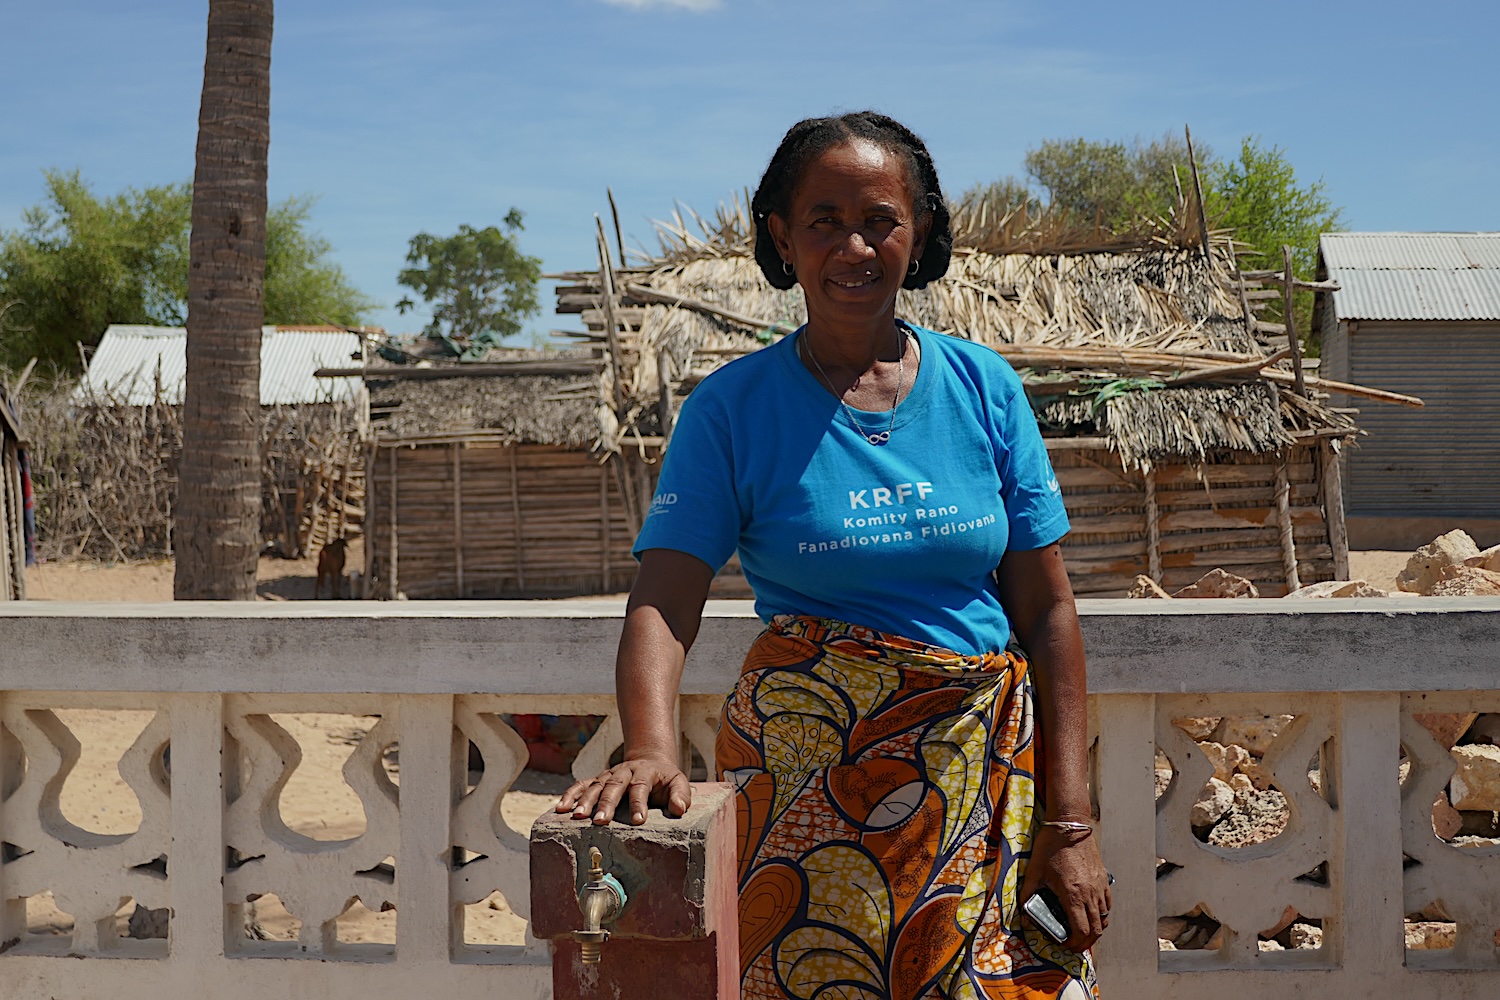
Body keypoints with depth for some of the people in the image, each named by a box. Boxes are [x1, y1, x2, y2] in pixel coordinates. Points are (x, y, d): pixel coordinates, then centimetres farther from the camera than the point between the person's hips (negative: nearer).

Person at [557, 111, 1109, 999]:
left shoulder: (983, 386, 2)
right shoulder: (732, 409, -3)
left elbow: (1046, 610, 2)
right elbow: (664, 604, -13)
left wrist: (1071, 820, -3)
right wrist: (651, 749, -33)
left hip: (991, 773, 2)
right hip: (809, 779, -2)